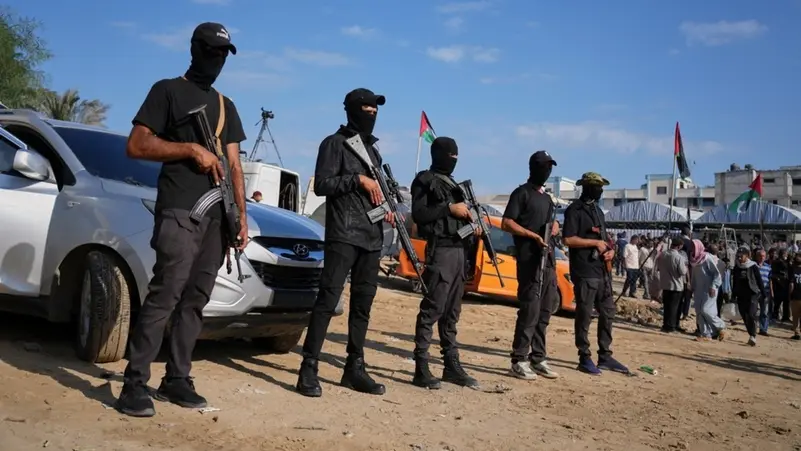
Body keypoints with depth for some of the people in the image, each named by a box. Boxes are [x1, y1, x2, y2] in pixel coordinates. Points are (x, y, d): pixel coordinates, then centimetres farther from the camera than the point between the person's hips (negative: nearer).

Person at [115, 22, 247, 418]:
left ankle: (176, 380, 12)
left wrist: (242, 215, 8)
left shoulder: (226, 106, 22)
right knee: (165, 295, -13)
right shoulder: (167, 91, 5)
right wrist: (192, 149, -12)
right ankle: (134, 383, -7)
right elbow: (136, 145, -4)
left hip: (216, 216, 6)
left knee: (196, 300, 5)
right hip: (179, 213, -6)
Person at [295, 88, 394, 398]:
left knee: (363, 304, 8)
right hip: (343, 235, -7)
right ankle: (308, 369, -9)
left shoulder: (373, 150, 22)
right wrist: (358, 179, -14)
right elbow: (321, 184, -10)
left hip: (372, 237, 8)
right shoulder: (335, 143, 1)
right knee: (328, 299, -12)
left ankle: (354, 368, 16)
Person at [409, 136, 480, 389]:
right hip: (440, 250, -8)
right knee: (432, 310, -10)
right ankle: (421, 369, -7)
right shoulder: (425, 181, -2)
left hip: (459, 250, 8)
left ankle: (452, 365, 17)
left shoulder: (453, 184, 23)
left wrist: (472, 224, 7)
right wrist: (450, 208, -14)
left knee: (451, 313, 11)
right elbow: (418, 214, -14)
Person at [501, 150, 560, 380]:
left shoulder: (547, 198, 21)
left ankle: (538, 359, 16)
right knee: (529, 312, -11)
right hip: (529, 261, -8)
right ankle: (519, 361, -6)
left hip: (548, 260, 8)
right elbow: (506, 223, -10)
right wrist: (534, 235, -18)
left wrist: (554, 227, 9)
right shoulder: (522, 193, -3)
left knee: (544, 313, 9)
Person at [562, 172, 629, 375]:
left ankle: (605, 356, 19)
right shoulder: (575, 210, -8)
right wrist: (596, 243, -14)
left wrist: (610, 251, 4)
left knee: (608, 313, 10)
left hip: (602, 271, 9)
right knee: (584, 315, -3)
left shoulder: (597, 210, 19)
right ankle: (585, 358, 4)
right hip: (584, 272, -8)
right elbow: (569, 239, -17)